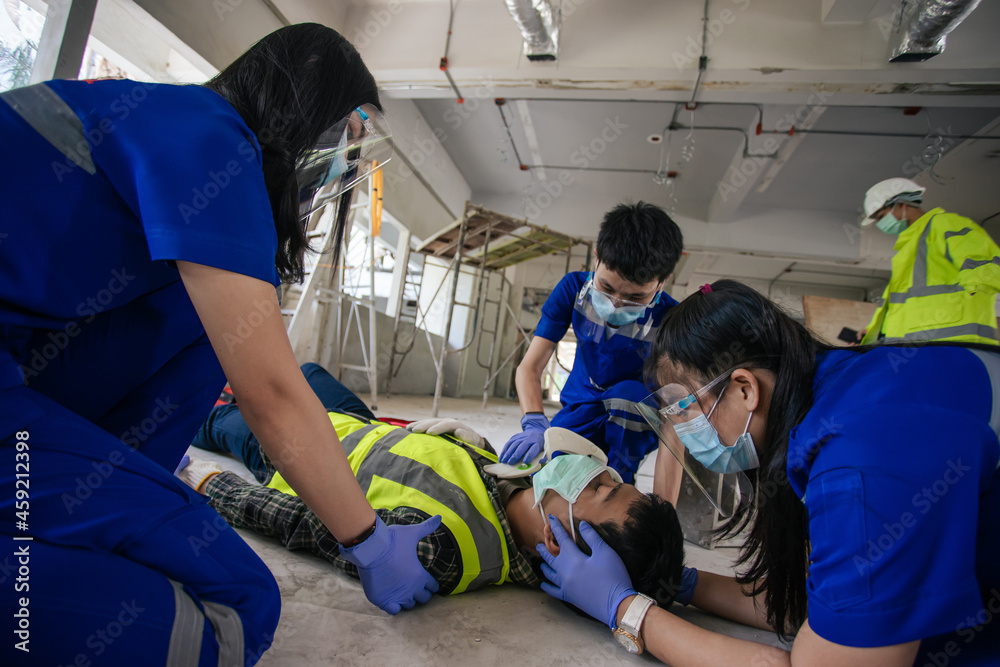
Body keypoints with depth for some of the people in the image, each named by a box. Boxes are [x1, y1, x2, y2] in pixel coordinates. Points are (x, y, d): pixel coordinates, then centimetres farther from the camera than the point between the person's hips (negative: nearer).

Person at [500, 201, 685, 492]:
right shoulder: (574, 289, -18)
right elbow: (530, 367, -19)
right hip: (581, 408, 2)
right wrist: (535, 423, -40)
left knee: (629, 392, -35)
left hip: (635, 419, -1)